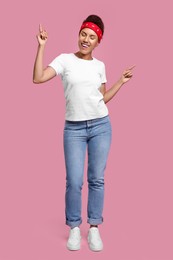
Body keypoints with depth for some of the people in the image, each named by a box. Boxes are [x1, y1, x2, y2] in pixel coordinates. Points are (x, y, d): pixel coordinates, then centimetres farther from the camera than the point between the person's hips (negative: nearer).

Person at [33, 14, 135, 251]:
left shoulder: (99, 65, 9)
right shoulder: (65, 59, 1)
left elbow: (103, 98, 14)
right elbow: (38, 78, -12)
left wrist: (121, 81, 12)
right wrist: (41, 46, -11)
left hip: (101, 126, 2)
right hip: (74, 128, -2)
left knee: (97, 179, 5)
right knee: (74, 181, -3)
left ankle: (94, 228, 18)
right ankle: (74, 228, 17)